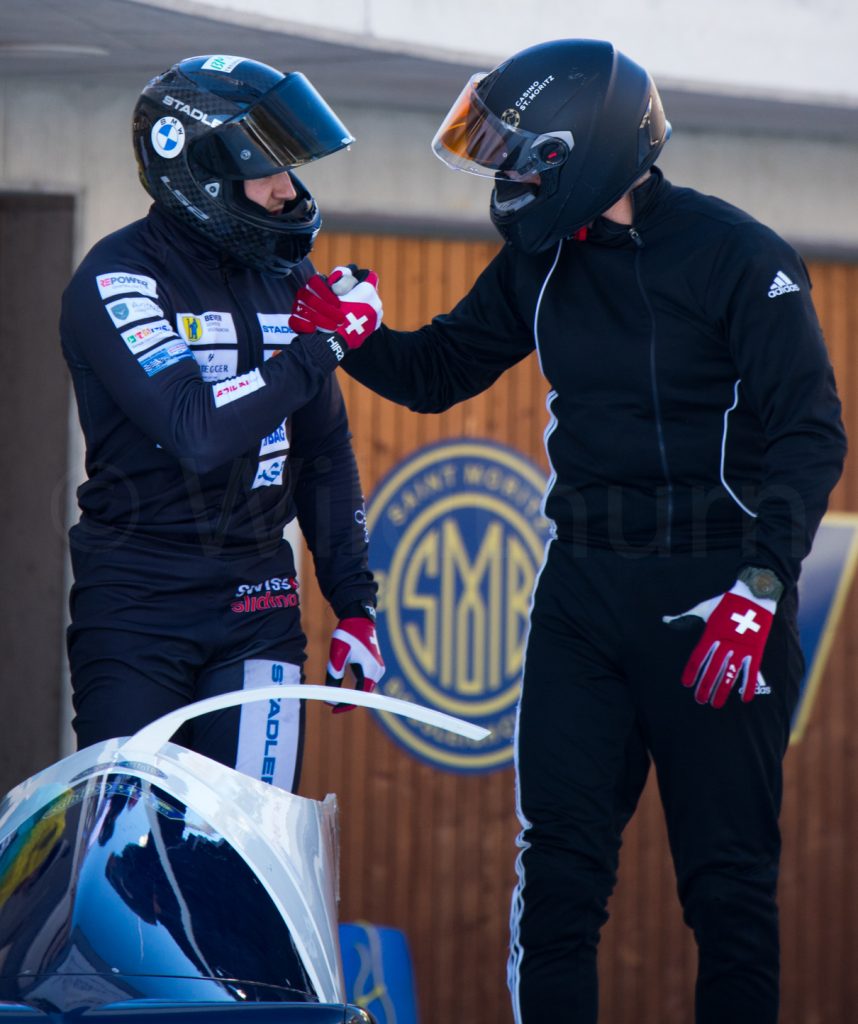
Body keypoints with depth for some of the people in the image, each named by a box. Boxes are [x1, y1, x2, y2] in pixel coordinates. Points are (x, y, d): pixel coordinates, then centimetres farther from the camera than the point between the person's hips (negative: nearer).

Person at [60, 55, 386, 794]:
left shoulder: (283, 275, 11)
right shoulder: (118, 280, -9)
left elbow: (324, 450, 19)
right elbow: (199, 430, -24)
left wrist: (355, 600, 15)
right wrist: (324, 346, -18)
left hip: (258, 602, 5)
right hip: (135, 606, -5)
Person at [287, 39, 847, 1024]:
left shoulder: (736, 257, -8)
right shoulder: (542, 266, 11)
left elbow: (809, 432, -11)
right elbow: (435, 371, 21)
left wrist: (760, 584, -21)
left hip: (709, 593, -5)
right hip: (582, 590, 6)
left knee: (728, 876, -2)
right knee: (558, 861, 2)